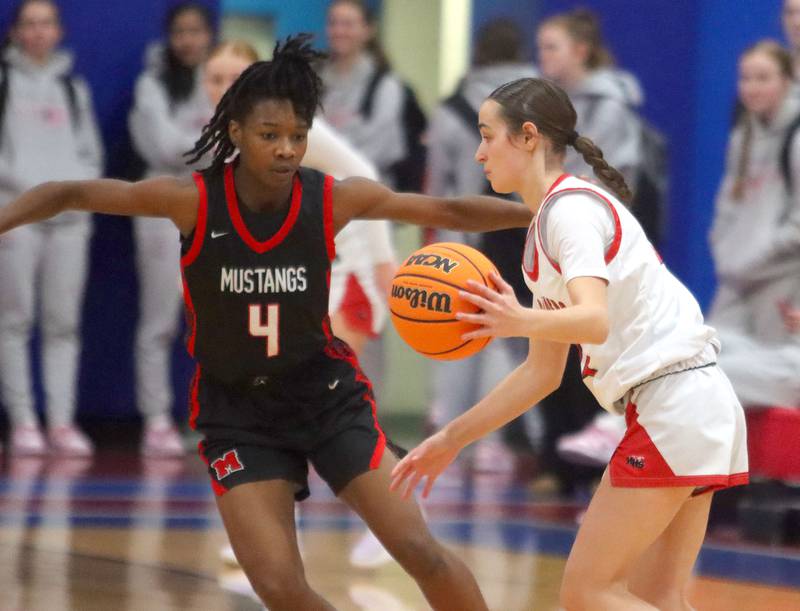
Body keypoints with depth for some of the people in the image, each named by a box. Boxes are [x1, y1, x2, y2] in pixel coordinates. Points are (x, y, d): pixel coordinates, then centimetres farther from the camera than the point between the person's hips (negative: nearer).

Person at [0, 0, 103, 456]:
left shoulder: (73, 88, 19)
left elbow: (91, 152, 16)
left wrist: (76, 185, -1)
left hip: (70, 214, 3)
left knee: (63, 323, 0)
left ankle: (62, 422, 0)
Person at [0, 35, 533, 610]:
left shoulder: (334, 199, -13)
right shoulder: (194, 201, -17)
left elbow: (447, 210, -5)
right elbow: (71, 194, -12)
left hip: (328, 393, 1)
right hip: (236, 412, -1)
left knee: (421, 553, -4)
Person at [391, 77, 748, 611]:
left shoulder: (571, 206, -12)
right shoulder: (546, 223, 17)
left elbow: (594, 320, -30)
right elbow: (543, 373, 20)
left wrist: (520, 321, -48)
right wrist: (453, 439, 21)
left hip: (676, 404, -10)